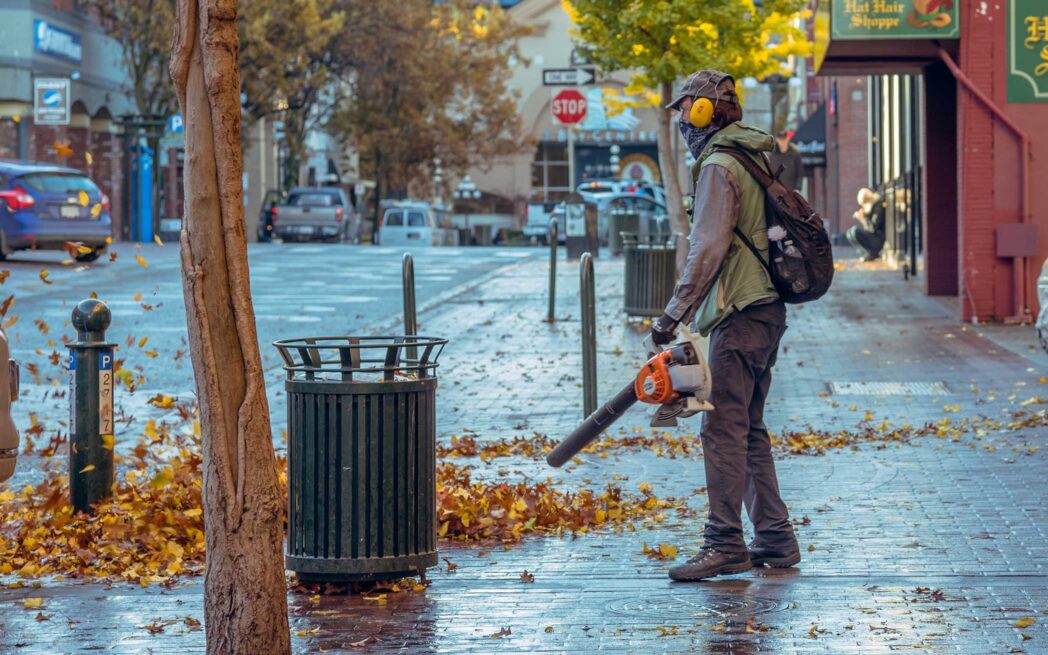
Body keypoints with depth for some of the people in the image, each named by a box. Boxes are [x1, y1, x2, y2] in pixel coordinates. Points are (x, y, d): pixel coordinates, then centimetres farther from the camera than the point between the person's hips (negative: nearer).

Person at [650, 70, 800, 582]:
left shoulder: (718, 166, -11)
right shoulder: (753, 159, 19)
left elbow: (708, 250, -18)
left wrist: (674, 314, -16)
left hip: (740, 316, -10)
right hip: (766, 309, 10)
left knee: (723, 429, -9)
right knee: (749, 429, 14)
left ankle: (725, 544, -9)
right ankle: (775, 540, 16)